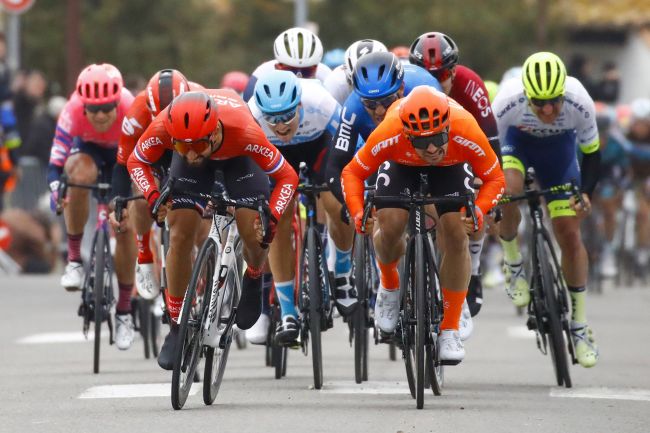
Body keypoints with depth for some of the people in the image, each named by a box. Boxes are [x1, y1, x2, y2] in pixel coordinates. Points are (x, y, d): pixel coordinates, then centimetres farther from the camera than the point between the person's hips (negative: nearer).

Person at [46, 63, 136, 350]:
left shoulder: (132, 111, -36)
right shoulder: (73, 112, -35)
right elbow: (55, 164, -36)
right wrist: (57, 192, -53)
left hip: (124, 154, 0)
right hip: (88, 149, 0)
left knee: (125, 229, -8)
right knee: (80, 174, -37)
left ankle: (124, 312, 10)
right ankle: (74, 259, -23)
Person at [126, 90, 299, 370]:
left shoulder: (243, 130, -44)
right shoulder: (163, 128, -40)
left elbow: (286, 176, -30)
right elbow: (136, 161, -17)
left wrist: (271, 219, -43)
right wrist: (153, 196, -34)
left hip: (237, 155, -1)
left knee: (251, 233, -13)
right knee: (180, 236, -10)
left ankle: (253, 280, 24)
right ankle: (177, 327, 4)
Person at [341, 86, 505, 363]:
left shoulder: (468, 135, -40)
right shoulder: (389, 135, -40)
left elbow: (494, 178, -23)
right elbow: (352, 173, -24)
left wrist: (479, 211, -42)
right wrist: (358, 214, -39)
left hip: (450, 166, 0)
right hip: (402, 164, 0)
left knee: (456, 235, -16)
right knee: (390, 226, -22)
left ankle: (450, 330, -3)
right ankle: (389, 285, 13)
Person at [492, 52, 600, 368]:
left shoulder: (580, 104, -35)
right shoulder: (507, 103, -38)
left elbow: (591, 153, -18)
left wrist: (585, 193, -30)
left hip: (558, 146, 1)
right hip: (516, 139, -1)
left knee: (569, 234, -4)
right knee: (507, 191, -34)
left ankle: (580, 325, 9)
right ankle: (513, 264, -5)